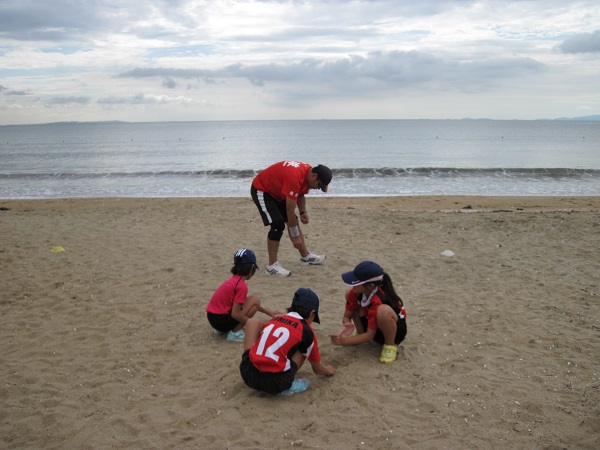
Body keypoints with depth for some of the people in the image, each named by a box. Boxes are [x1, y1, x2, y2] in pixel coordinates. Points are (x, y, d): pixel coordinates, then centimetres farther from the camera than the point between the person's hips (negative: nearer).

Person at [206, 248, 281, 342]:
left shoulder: (234, 279, 12)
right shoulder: (241, 285, -15)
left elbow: (249, 302, 25)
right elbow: (235, 314, -20)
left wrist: (269, 312, 27)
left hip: (212, 317, 9)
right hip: (221, 320, -9)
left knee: (249, 300, 22)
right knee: (255, 300, -9)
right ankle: (235, 333, -9)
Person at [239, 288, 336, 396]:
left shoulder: (274, 320, 18)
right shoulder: (306, 329, 8)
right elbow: (317, 369, 23)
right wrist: (327, 371, 46)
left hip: (248, 375, 4)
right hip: (275, 383, -4)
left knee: (253, 322, 24)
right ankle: (287, 385, 1)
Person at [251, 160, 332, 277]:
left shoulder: (308, 173, -9)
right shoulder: (294, 177, -37)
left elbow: (300, 195, 10)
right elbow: (290, 210, -32)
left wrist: (303, 212, -7)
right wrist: (295, 236, -24)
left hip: (277, 190, 10)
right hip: (261, 190, -9)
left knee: (293, 221, 10)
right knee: (278, 225, -18)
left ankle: (305, 256, 23)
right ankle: (272, 266, -9)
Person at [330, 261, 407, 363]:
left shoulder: (378, 301, -36)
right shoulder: (356, 292, -17)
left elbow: (370, 336, -31)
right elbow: (347, 316, -7)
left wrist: (345, 341, -34)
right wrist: (347, 324, -31)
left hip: (396, 330, -7)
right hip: (373, 326, 7)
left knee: (383, 310, -43)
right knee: (350, 293, -9)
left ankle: (390, 345, -16)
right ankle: (360, 333, 4)